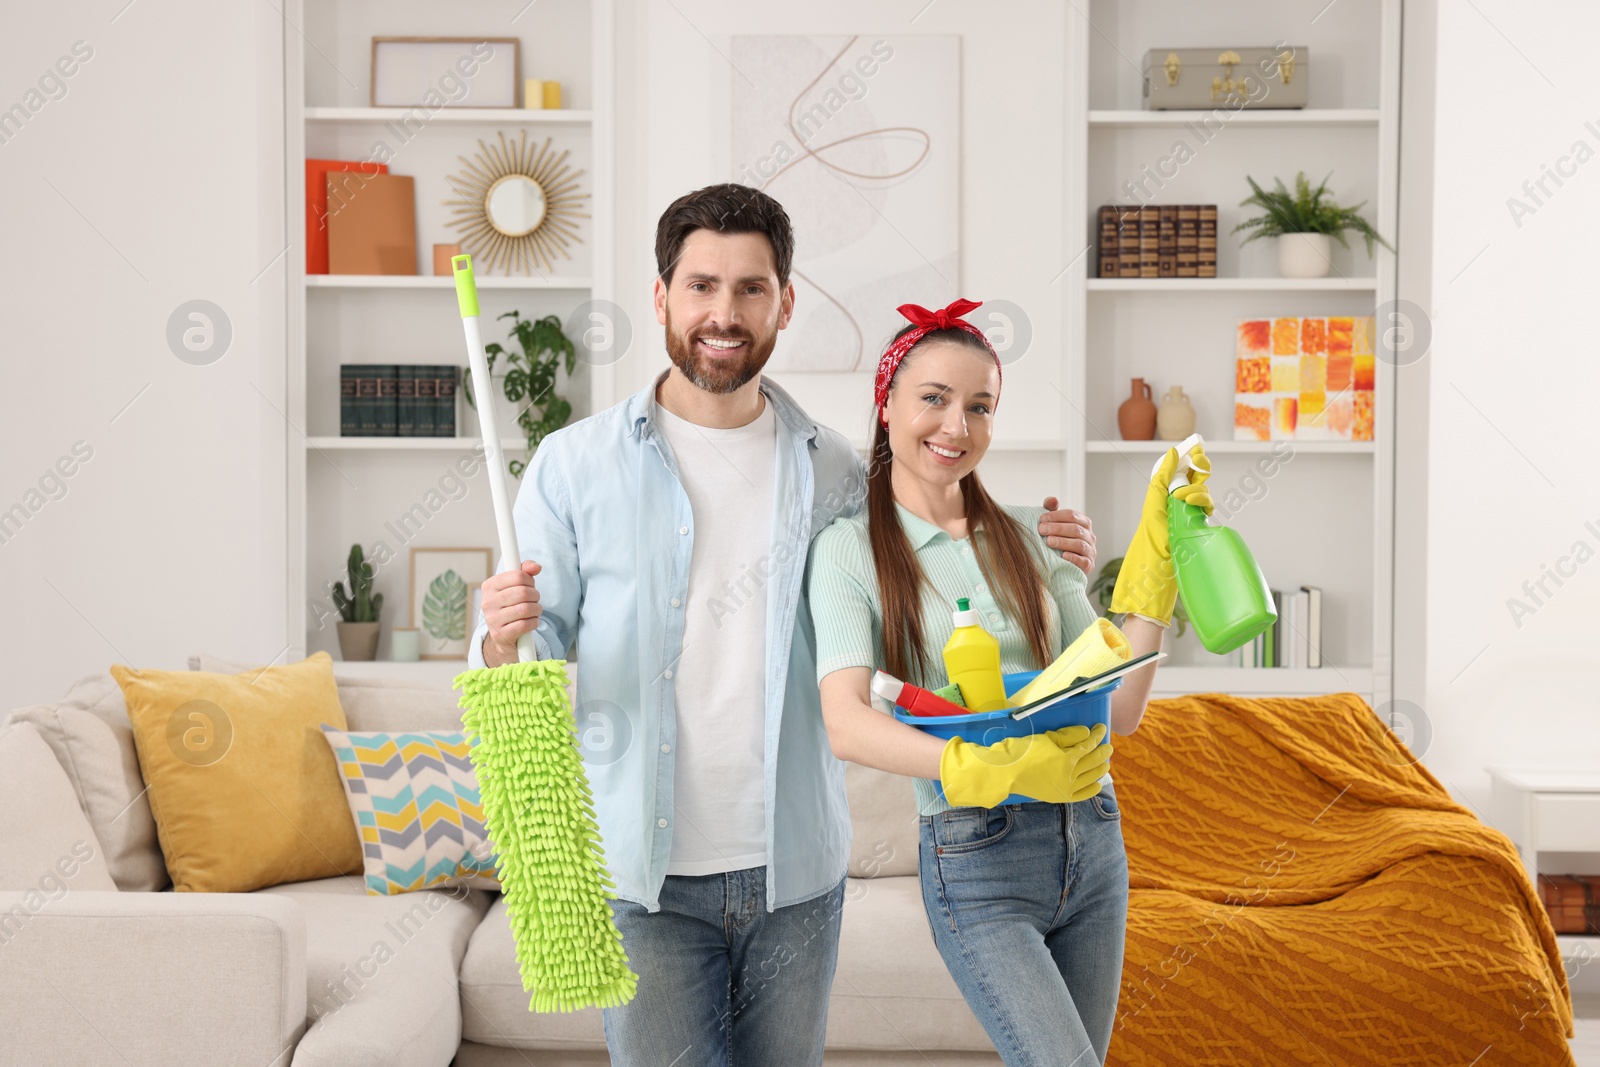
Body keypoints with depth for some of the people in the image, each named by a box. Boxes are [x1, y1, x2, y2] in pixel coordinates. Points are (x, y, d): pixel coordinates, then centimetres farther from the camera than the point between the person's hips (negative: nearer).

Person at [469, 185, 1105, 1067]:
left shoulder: (833, 471, 4)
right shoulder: (575, 465, -2)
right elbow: (535, 658, 0)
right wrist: (503, 642, -24)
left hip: (795, 868, 2)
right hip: (648, 872, -2)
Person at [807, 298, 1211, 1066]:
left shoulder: (1026, 537, 9)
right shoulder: (852, 548, -3)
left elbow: (1119, 710, 5)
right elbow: (846, 723, -18)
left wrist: (1155, 558, -1)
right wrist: (975, 768, -33)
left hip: (1091, 839, 5)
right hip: (977, 865, -5)